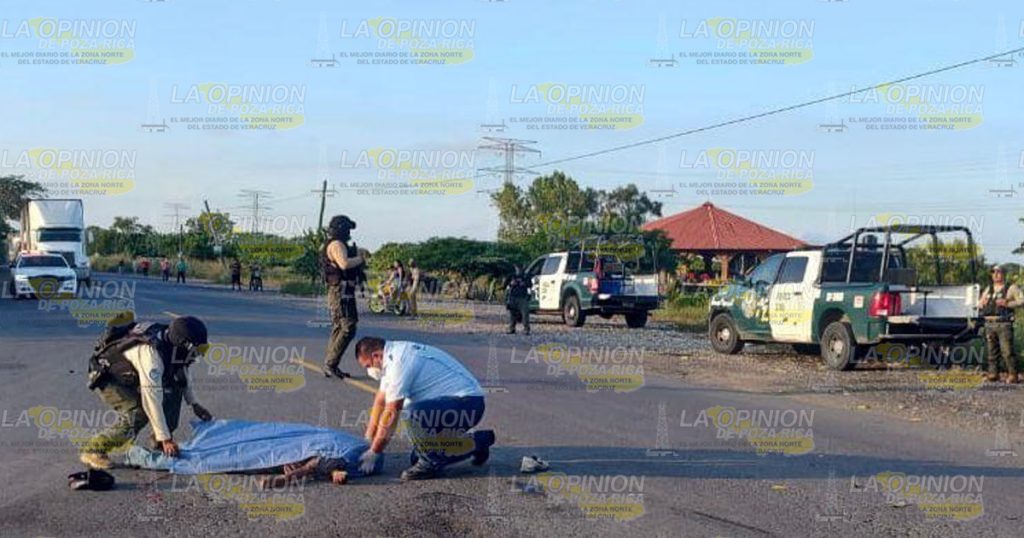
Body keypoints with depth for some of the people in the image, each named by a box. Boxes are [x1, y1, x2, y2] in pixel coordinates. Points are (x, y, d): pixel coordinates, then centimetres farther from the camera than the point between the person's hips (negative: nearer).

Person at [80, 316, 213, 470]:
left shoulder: (172, 343, -12)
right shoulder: (151, 353, -38)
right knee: (137, 415, -24)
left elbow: (183, 373, 11)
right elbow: (152, 399, -39)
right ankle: (92, 450, -9)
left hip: (131, 375, 8)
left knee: (175, 386, -4)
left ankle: (159, 441, 6)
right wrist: (165, 439, -38)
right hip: (106, 377, -8)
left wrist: (194, 404, 5)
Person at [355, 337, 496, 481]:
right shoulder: (393, 358, 11)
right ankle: (476, 442, 21)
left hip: (468, 403, -10)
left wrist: (373, 453, -11)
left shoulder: (399, 362, -19)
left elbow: (391, 413, -18)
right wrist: (368, 440, 18)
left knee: (411, 415, -31)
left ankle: (430, 463, -10)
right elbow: (380, 400, 19)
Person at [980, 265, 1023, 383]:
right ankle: (993, 373, 12)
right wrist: (982, 304, 1)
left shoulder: (1011, 288, 4)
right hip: (989, 324, 5)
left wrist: (1008, 303, -18)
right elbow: (980, 305, 24)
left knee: (1007, 351, -10)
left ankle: (1012, 375, -6)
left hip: (1004, 324, -5)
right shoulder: (988, 289, 19)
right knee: (991, 351, 6)